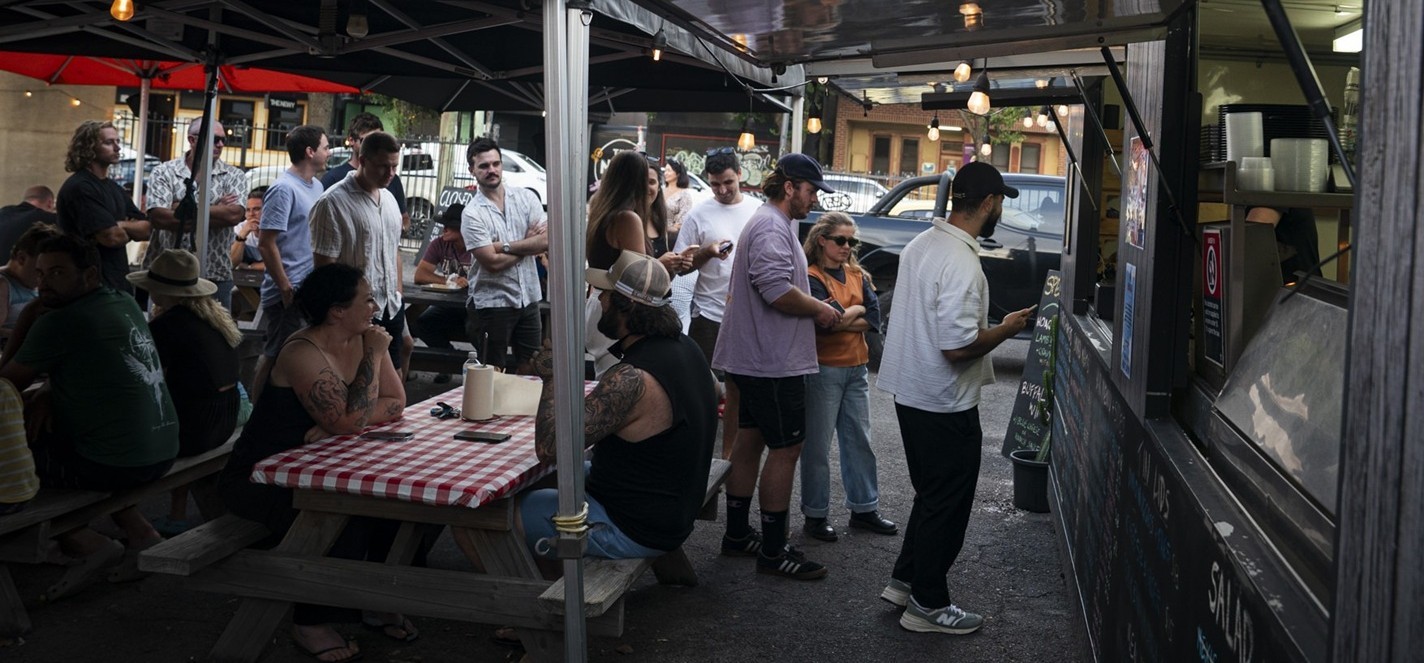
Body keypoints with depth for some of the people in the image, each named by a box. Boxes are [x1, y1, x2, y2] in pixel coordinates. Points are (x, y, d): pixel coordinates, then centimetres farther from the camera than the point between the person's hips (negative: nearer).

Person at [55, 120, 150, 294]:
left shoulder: (113, 188, 15)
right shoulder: (79, 188, -13)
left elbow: (147, 229, 9)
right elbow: (113, 237, -22)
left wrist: (120, 226, -10)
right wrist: (129, 229, 0)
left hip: (120, 284, 9)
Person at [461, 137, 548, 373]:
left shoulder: (526, 198, 3)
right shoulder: (472, 214, -10)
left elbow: (546, 240, -9)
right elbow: (492, 262, -17)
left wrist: (504, 246, -15)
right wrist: (529, 243, -6)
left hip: (528, 298, 4)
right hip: (492, 302, -4)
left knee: (531, 368, 14)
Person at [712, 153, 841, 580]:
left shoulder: (771, 224, 19)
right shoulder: (771, 229, -17)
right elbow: (778, 291, -28)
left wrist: (813, 306, 13)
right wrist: (820, 309, -13)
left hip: (756, 359, 11)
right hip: (774, 362, -11)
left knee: (750, 440, 15)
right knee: (786, 449, -5)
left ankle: (737, 534, 26)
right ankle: (773, 552, 2)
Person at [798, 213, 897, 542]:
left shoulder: (858, 276, 10)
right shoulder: (811, 277, -9)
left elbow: (875, 320, -1)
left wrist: (839, 318, -12)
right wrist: (856, 310, -4)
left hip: (857, 368, 7)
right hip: (823, 370, -6)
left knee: (859, 440, 13)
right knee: (818, 445, 1)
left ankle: (864, 508, 25)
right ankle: (815, 514, 12)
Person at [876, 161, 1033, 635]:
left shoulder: (921, 244, 6)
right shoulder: (961, 263, -24)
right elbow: (958, 346, -28)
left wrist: (990, 326, 18)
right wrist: (1006, 329, -12)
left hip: (912, 394, 9)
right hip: (945, 405, -9)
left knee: (931, 496, 23)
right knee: (947, 505, 6)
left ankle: (904, 581, 33)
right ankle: (927, 604, 19)